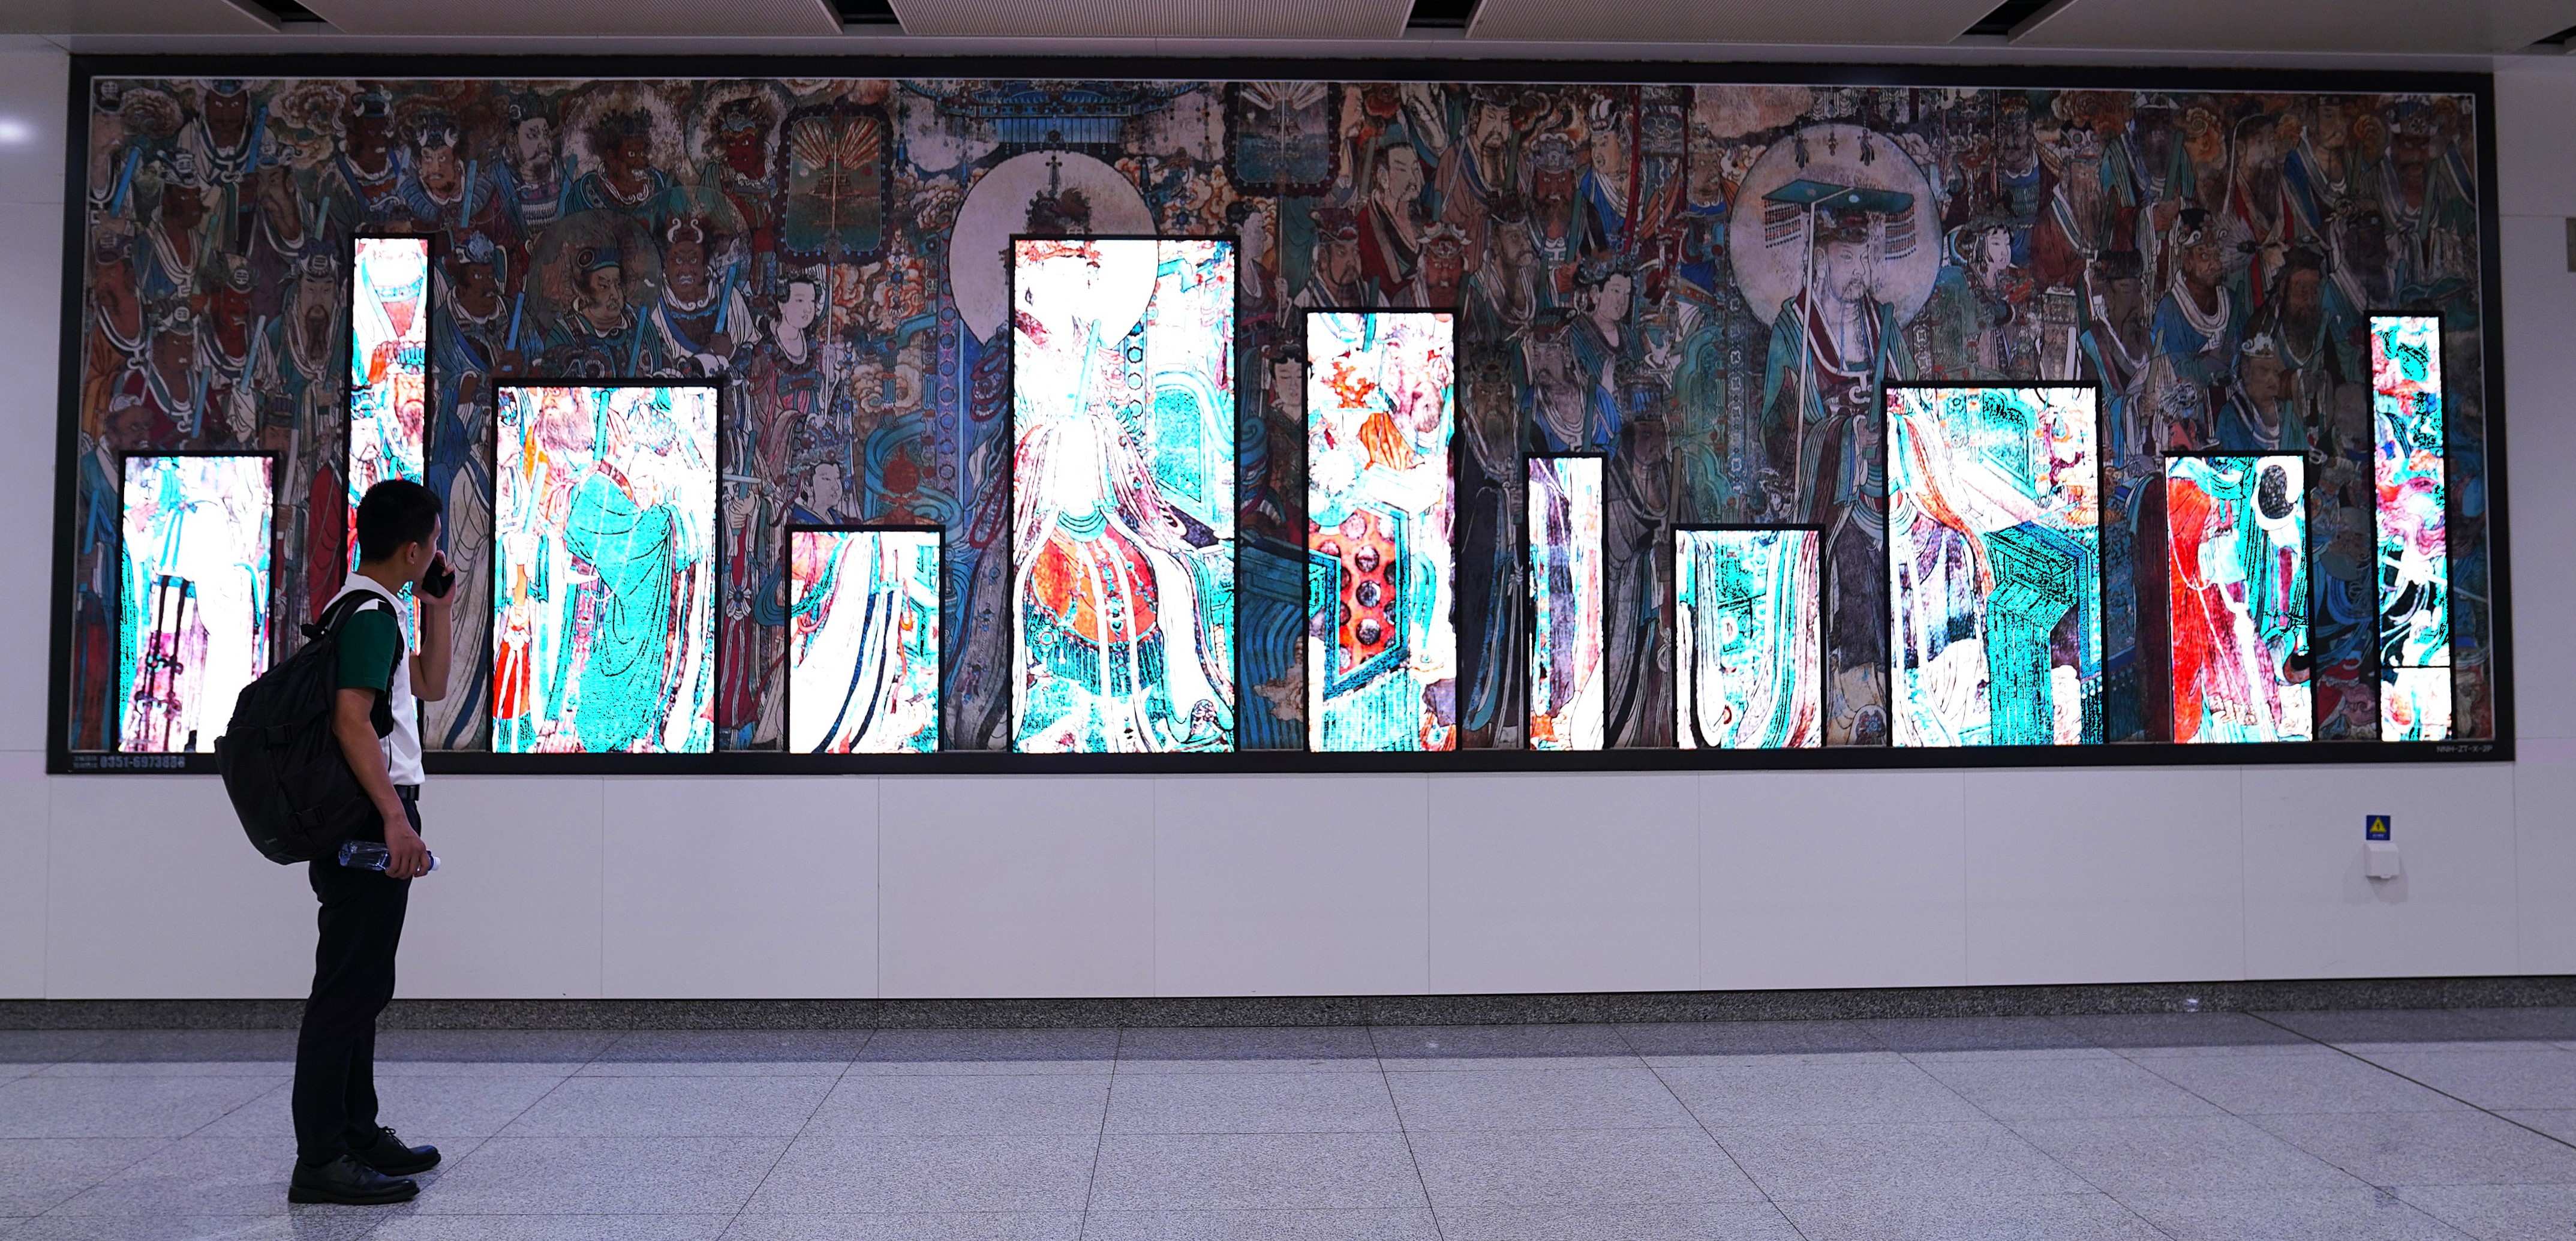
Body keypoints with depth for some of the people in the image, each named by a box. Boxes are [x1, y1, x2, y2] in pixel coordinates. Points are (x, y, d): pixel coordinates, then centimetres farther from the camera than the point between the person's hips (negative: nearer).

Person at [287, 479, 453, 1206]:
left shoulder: (363, 608, 18)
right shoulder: (372, 612, -14)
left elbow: (430, 687, 27)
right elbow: (352, 719, -23)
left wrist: (437, 607, 18)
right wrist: (395, 817, -27)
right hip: (369, 818, -11)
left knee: (359, 983, 15)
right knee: (351, 986, -8)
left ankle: (357, 1134, 25)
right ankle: (320, 1161, -5)